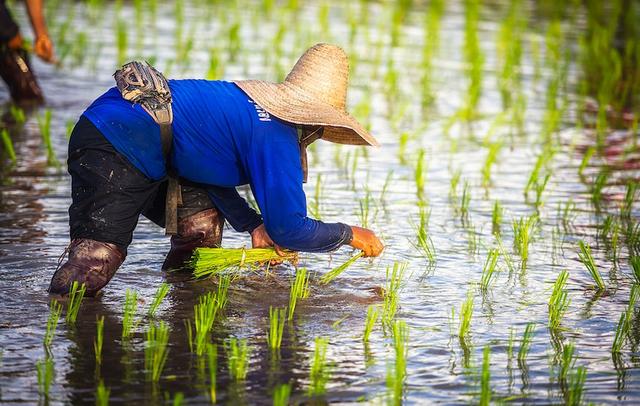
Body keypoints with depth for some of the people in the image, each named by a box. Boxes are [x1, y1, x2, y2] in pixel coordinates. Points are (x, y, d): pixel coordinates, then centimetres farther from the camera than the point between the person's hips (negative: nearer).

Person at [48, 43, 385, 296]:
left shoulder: (249, 99, 18)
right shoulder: (277, 139, -10)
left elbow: (209, 168, 27)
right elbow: (288, 229, -10)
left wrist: (254, 225, 16)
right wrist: (351, 235, 5)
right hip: (114, 154, -10)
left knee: (203, 220, 18)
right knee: (91, 271, -18)